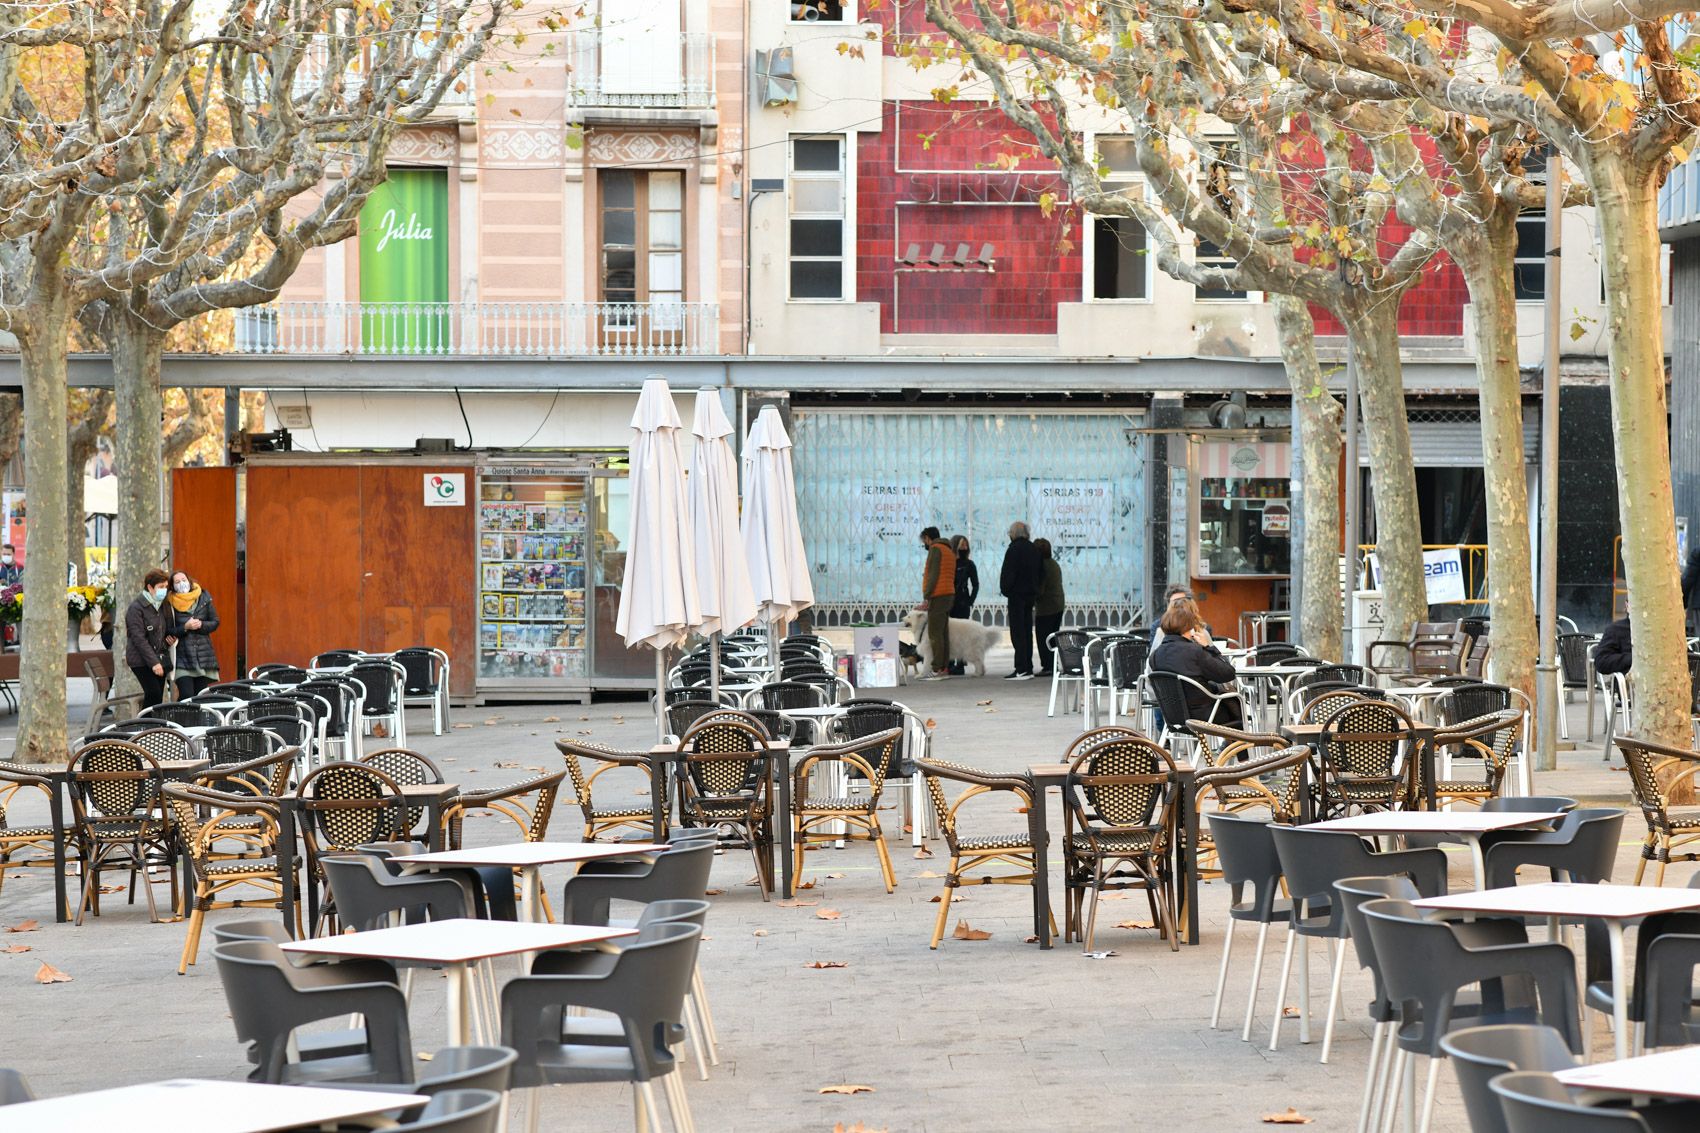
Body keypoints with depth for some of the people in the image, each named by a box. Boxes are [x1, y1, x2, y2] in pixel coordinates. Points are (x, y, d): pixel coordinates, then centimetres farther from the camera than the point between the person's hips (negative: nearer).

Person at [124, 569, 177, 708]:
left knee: (158, 697, 2)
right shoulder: (136, 608, -10)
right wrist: (153, 662, -20)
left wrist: (170, 638, 3)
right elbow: (138, 638, -15)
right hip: (141, 660, -7)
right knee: (154, 694, -18)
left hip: (159, 659, 7)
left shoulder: (162, 605, 14)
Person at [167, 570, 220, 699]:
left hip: (203, 653, 3)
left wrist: (201, 625, -9)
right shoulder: (171, 604, -3)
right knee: (186, 696, -14)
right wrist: (185, 627, -17)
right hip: (183, 658, -3)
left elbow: (215, 622, 8)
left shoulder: (204, 598, 5)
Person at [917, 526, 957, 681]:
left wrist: (926, 597, -17)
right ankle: (944, 668, 8)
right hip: (949, 595, 10)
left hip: (938, 596, -10)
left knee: (935, 634, -11)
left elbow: (933, 575, -16)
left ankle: (937, 670, -15)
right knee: (943, 633, 10)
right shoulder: (949, 551, 21)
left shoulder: (935, 549, -8)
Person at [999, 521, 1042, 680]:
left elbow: (1008, 572, -17)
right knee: (1027, 631, 12)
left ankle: (1021, 670, -13)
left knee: (1018, 632, -8)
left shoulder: (1014, 549, -13)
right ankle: (1028, 668, 14)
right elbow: (1040, 573, 18)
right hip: (1030, 594, 8)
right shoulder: (1034, 549, 12)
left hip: (1017, 595, -8)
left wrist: (1005, 589, -6)